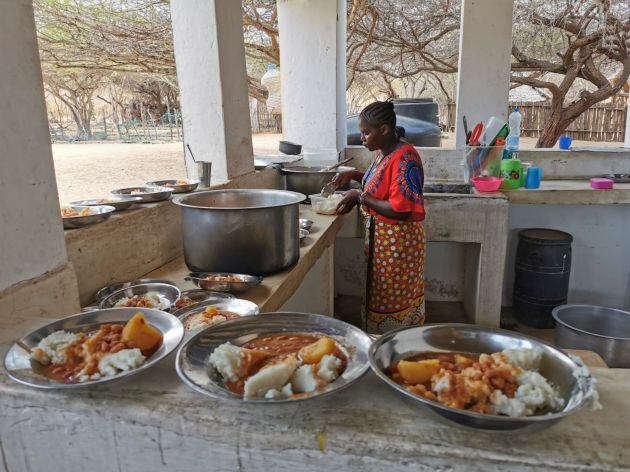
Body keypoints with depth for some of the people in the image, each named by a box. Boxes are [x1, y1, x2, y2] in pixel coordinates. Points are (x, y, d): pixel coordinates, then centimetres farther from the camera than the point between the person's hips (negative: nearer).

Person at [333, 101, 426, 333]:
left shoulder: (404, 157, -22)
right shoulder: (382, 152, 6)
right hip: (380, 238, 9)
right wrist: (354, 175, 7)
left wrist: (360, 197, -19)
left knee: (394, 304, 6)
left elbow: (400, 210, -27)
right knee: (380, 298, 21)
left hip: (397, 243, -9)